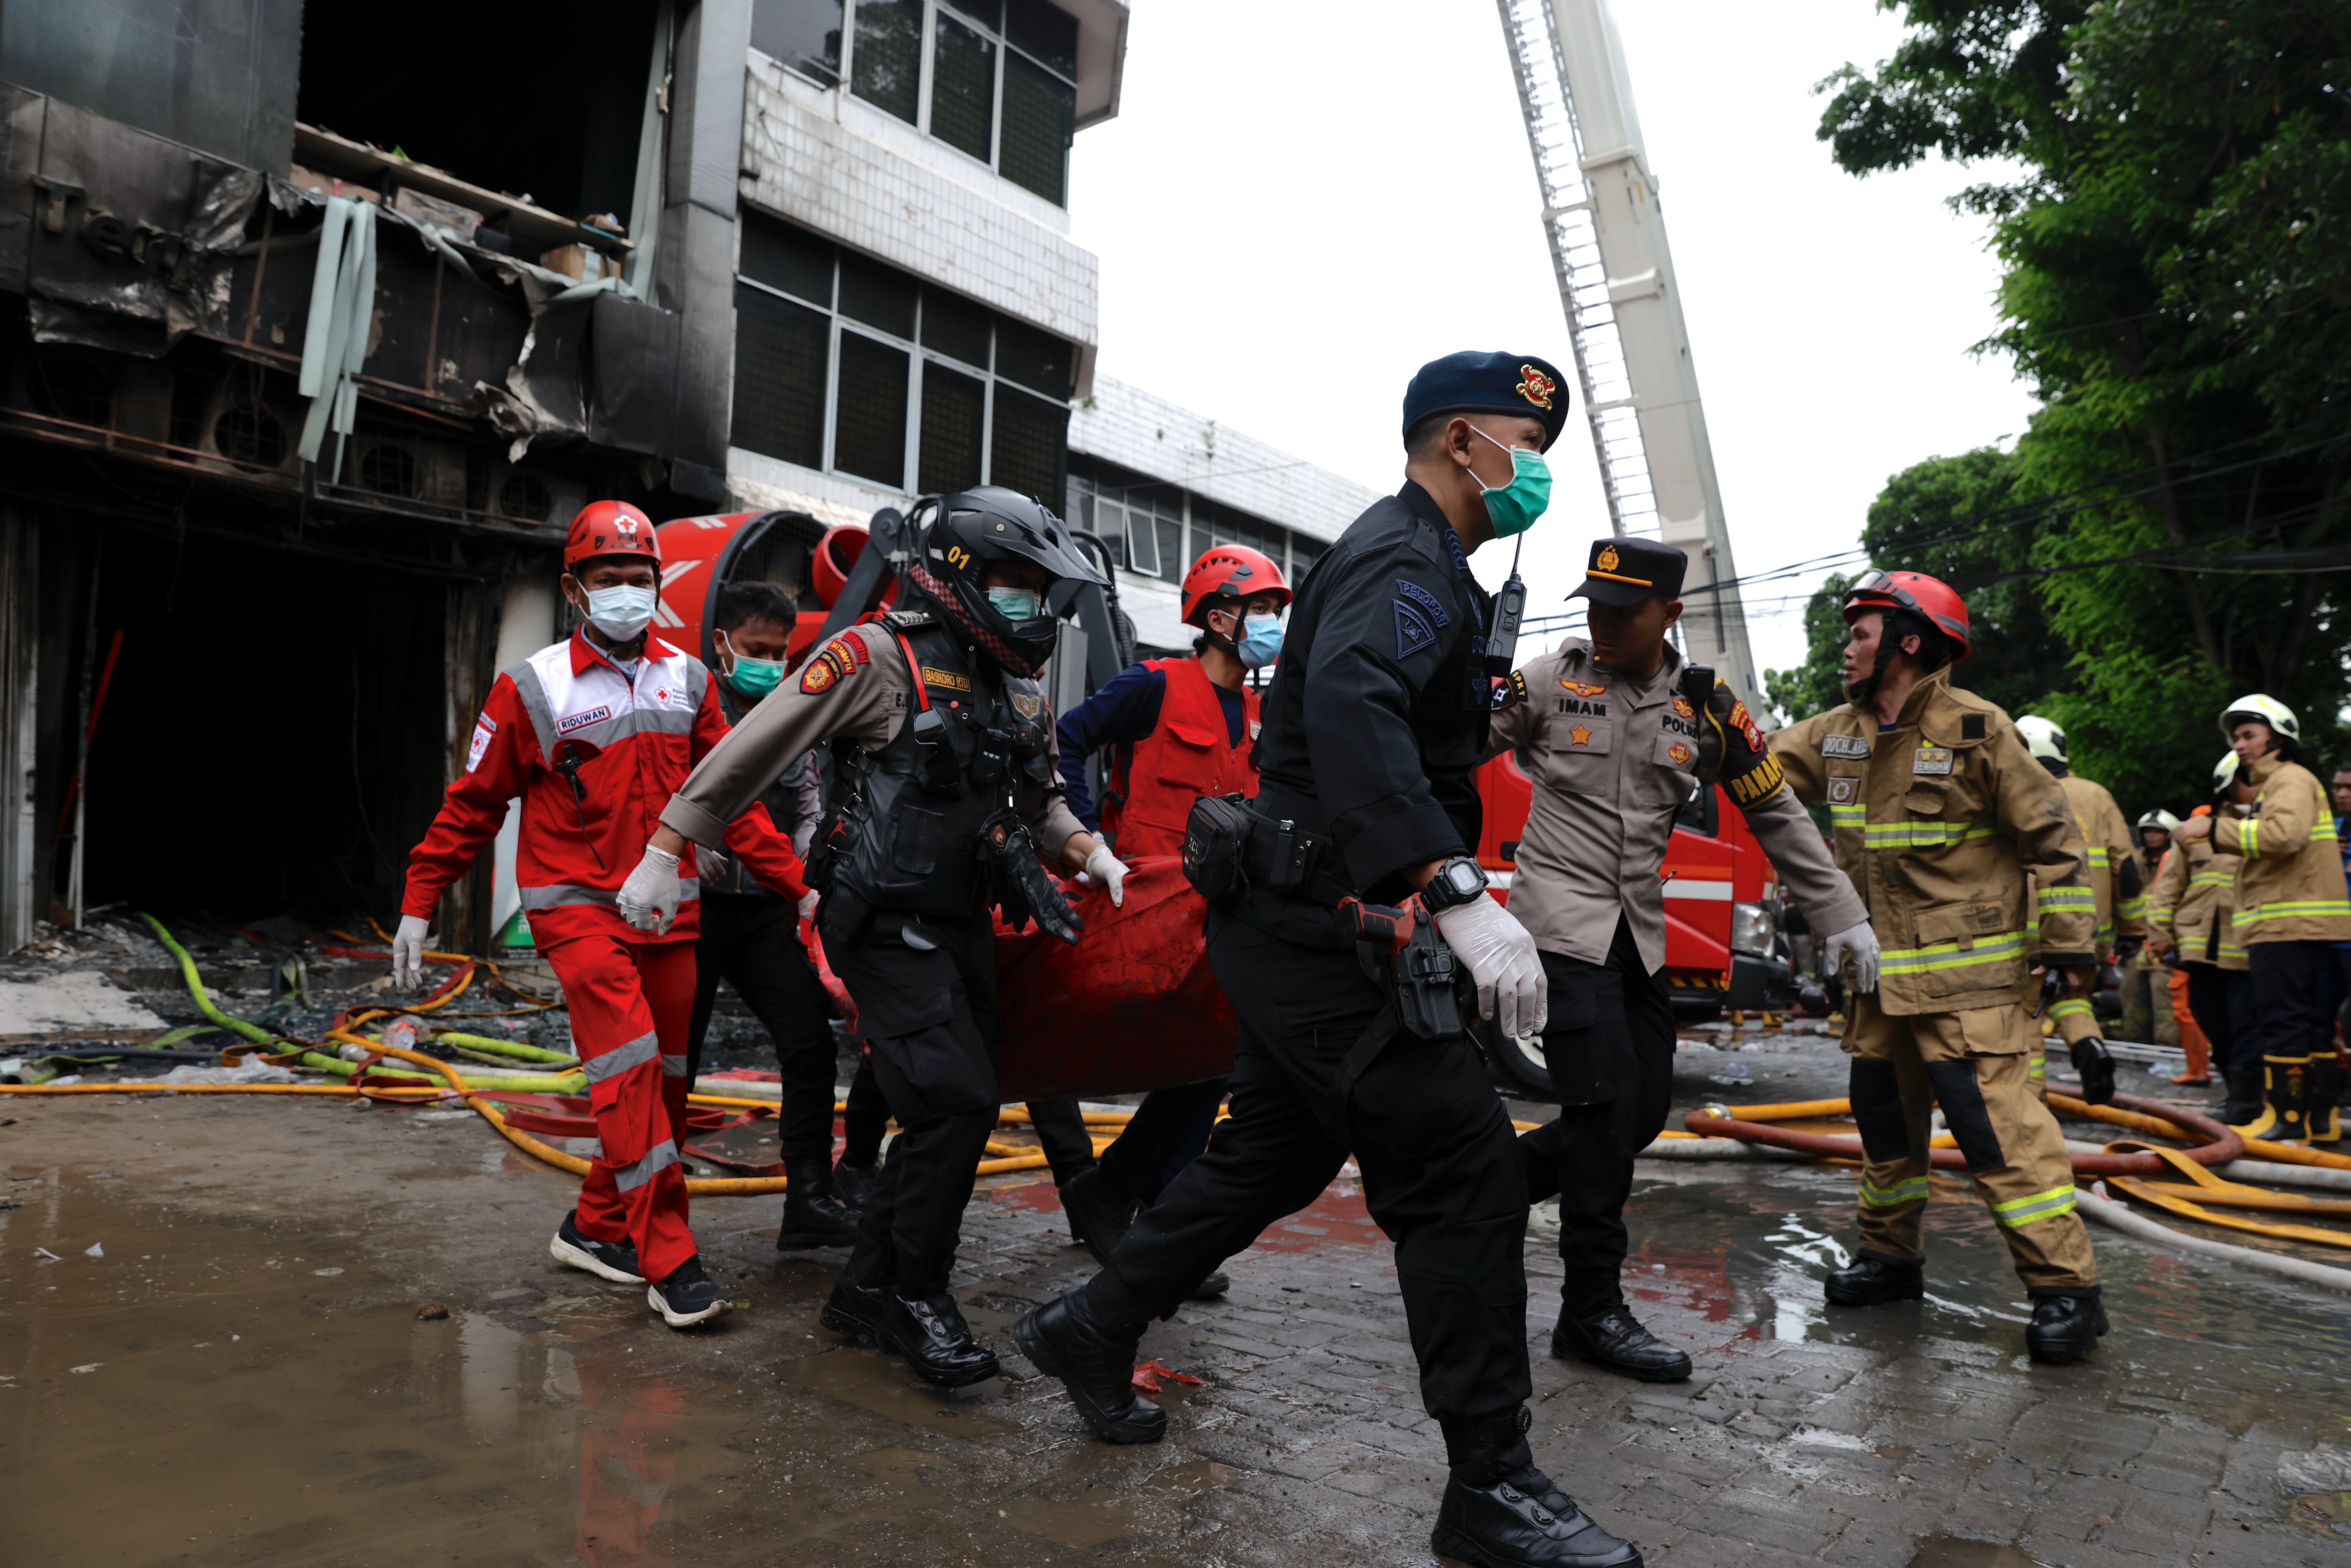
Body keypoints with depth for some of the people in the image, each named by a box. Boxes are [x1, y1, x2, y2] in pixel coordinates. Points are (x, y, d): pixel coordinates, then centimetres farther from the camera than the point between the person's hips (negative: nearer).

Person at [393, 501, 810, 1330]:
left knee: (665, 1079, 8)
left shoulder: (688, 680, 7)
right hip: (579, 908, -5)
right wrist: (418, 905, 3)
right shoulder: (532, 687, -3)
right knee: (629, 1067, -16)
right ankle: (669, 1260, -11)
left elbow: (731, 796, 11)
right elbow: (473, 804, 3)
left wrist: (797, 886, 7)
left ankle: (596, 1228, 25)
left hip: (670, 910, 5)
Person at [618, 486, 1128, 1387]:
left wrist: (1093, 855, 5)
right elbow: (750, 752, -10)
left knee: (956, 1111, 10)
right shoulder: (879, 657, -11)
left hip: (962, 926, 8)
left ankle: (868, 1287, 25)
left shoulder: (1017, 687, 12)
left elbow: (1036, 802, 24)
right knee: (955, 1104, -14)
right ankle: (913, 1296, 6)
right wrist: (665, 853, -9)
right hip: (885, 929, -8)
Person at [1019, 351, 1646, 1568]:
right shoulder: (1407, 556, -13)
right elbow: (1351, 707, -33)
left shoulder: (1420, 562, 22)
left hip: (1307, 926, 11)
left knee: (1276, 1154, 20)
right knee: (1465, 1169, -8)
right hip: (1321, 929, -11)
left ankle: (1092, 1329, 34)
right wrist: (1456, 893, -41)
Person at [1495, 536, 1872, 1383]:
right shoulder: (1550, 681, -4)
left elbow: (1776, 815, 9)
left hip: (1639, 932, 5)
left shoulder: (1704, 708, 4)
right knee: (1605, 1106, -11)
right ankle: (1592, 1311, 0)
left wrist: (1842, 917, 9)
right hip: (1560, 916, -5)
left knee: (1643, 1111, 5)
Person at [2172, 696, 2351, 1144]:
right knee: (2313, 1025, 11)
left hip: (2289, 926, -10)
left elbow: (2284, 834, -25)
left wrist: (2216, 829, -20)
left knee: (2283, 1023, -9)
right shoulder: (2272, 785, 26)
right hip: (2290, 926, 10)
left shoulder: (2291, 779, -6)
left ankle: (2286, 1117, -6)